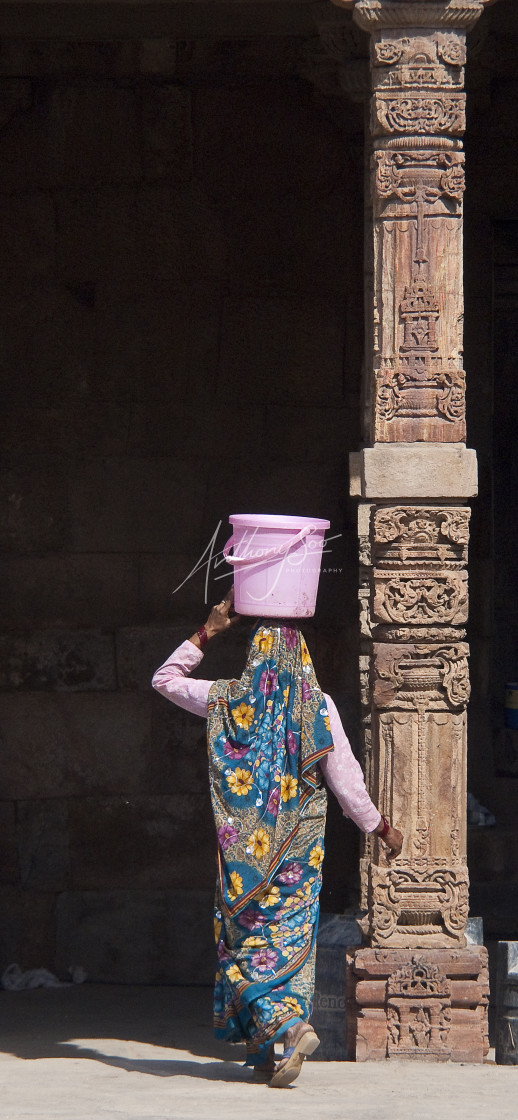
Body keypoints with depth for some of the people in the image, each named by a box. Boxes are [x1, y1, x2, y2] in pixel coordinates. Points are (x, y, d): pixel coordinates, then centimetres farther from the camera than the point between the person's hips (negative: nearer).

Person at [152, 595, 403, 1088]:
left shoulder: (227, 700, -3)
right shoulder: (318, 706, -6)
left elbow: (165, 679, 13)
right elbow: (345, 779, -5)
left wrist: (206, 632, 14)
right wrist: (381, 827, 8)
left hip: (242, 844, -1)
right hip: (299, 848, 1)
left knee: (247, 940, 5)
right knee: (291, 940, 8)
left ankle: (285, 1025, -17)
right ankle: (268, 1054, 6)